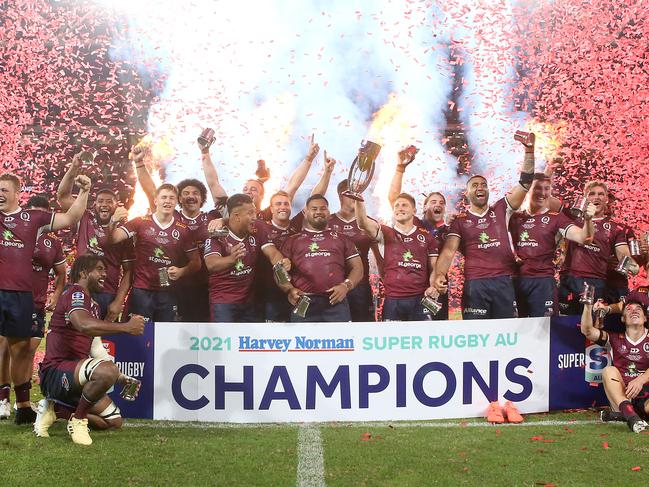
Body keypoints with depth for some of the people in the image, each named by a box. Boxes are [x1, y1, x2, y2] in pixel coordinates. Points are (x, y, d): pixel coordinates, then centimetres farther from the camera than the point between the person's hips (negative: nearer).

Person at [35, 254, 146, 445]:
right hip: (55, 371, -10)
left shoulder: (93, 305, 21)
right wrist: (126, 327, -33)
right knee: (108, 371, -36)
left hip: (74, 375, 10)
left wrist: (119, 378, 17)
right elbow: (83, 324, -33)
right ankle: (78, 420, -15)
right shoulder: (75, 293, -10)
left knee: (114, 422, 8)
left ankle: (56, 409, 13)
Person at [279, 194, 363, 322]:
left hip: (336, 303, 0)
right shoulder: (293, 241, 18)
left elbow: (357, 268, 15)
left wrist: (346, 286, -5)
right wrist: (289, 290, -7)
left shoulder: (341, 239, 20)